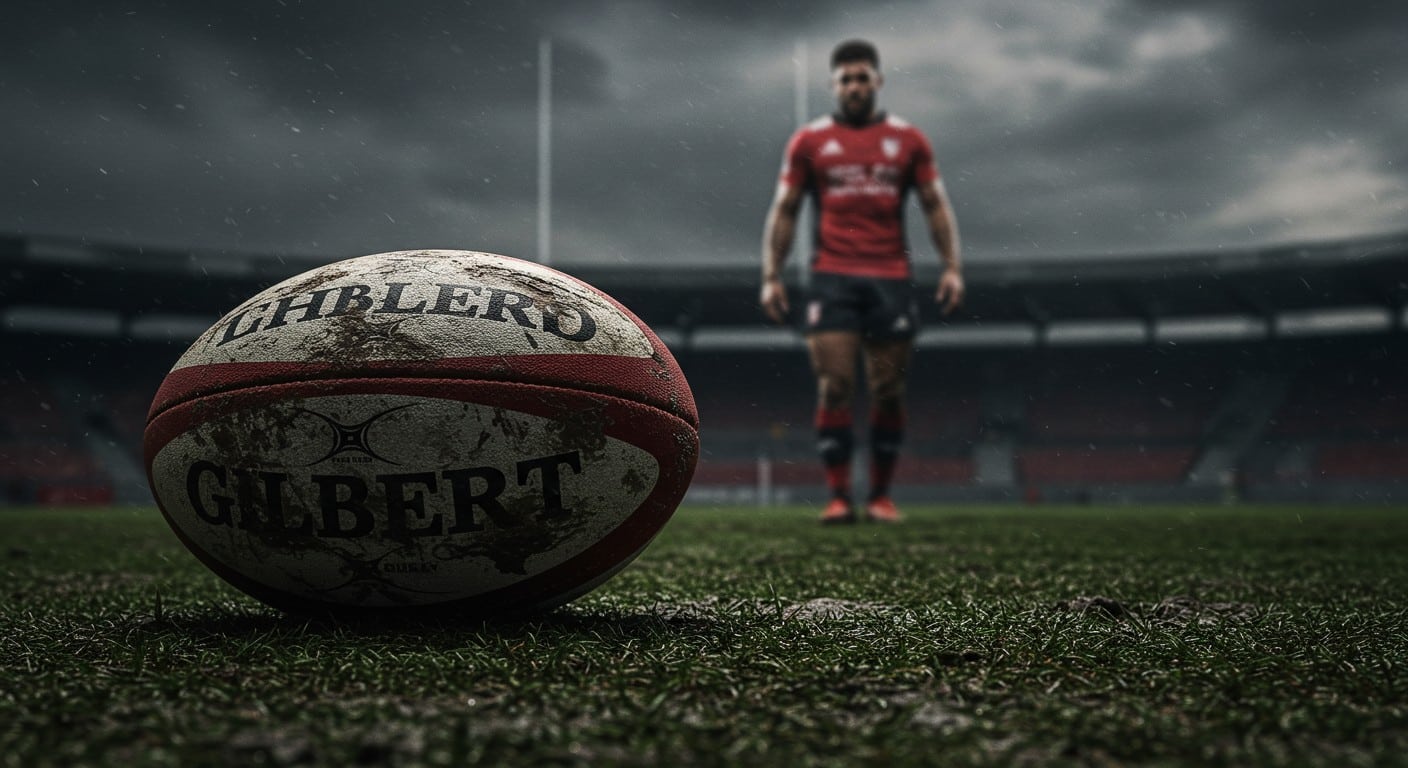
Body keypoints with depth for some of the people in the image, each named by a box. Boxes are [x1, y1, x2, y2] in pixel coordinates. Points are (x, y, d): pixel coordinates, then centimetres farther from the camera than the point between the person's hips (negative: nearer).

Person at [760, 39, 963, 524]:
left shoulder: (908, 140, 10)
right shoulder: (809, 141, 8)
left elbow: (935, 205, 11)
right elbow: (784, 210, 9)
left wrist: (952, 267, -1)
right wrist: (771, 275, 0)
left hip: (892, 279, 1)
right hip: (832, 279, -1)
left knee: (888, 392, 2)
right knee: (834, 388, -10)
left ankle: (881, 496, 13)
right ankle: (838, 497, -4)